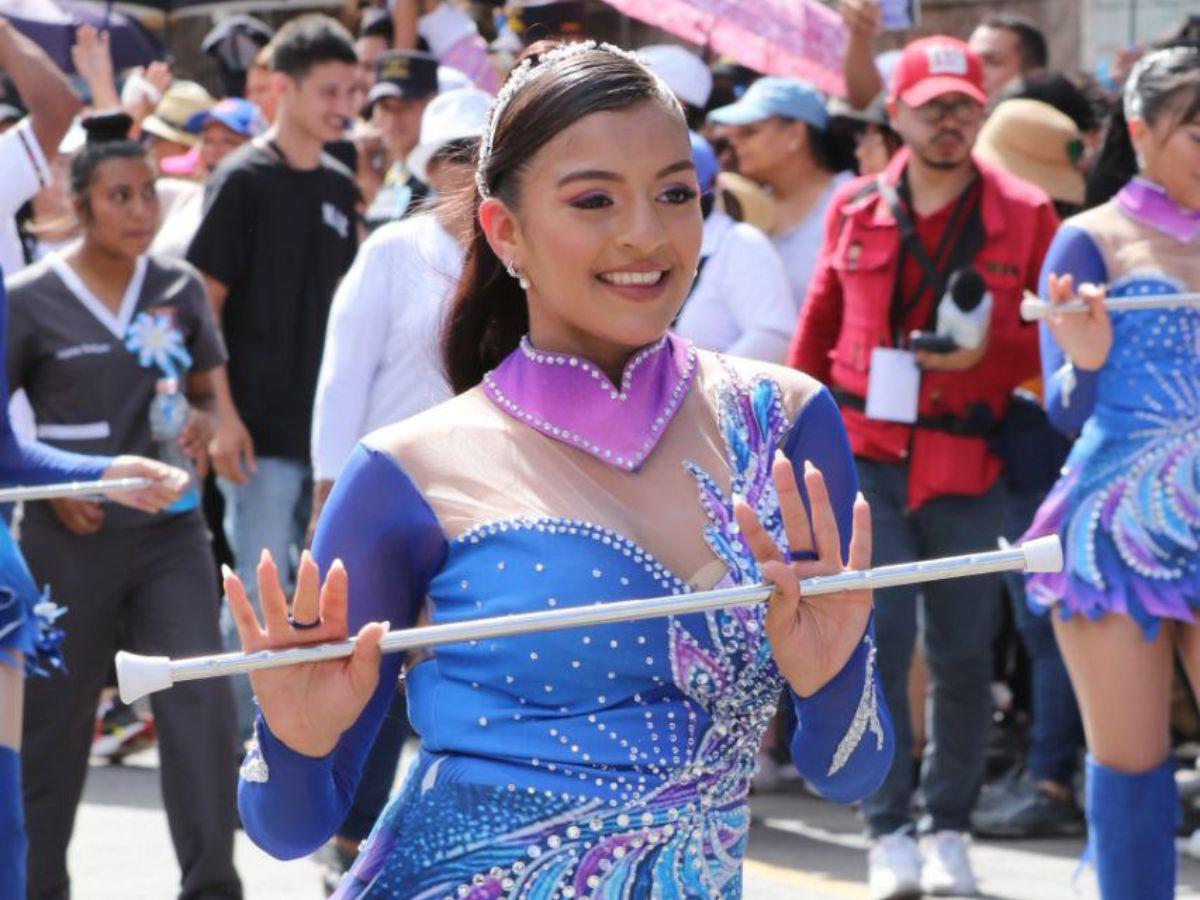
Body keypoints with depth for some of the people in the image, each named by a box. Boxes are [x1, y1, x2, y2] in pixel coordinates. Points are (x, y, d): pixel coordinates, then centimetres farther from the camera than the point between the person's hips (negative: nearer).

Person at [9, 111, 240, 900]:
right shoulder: (30, 300, -6)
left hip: (171, 530, 2)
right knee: (55, 720, 9)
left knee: (202, 700, -11)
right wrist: (50, 483, -12)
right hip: (73, 539, -2)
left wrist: (201, 422, -6)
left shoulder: (180, 289, 4)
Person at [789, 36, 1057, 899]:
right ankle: (889, 830, 1)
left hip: (968, 462, -1)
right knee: (877, 638, -8)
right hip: (866, 452, 1)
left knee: (963, 653, 4)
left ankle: (949, 828, 19)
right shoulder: (855, 210, 7)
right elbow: (818, 328, 15)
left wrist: (987, 351, -15)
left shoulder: (1024, 214, 1)